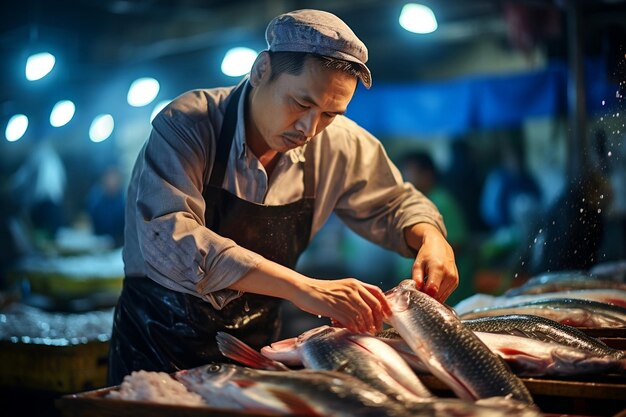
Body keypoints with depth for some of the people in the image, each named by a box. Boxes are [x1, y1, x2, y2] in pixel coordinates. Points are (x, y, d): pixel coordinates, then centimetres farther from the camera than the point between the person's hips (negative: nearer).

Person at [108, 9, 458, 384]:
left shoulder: (341, 144, -6)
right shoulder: (186, 125, -20)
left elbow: (394, 204, 11)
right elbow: (169, 239, -34)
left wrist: (431, 239, -12)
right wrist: (302, 288, -42)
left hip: (257, 340, 4)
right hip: (161, 342, -4)